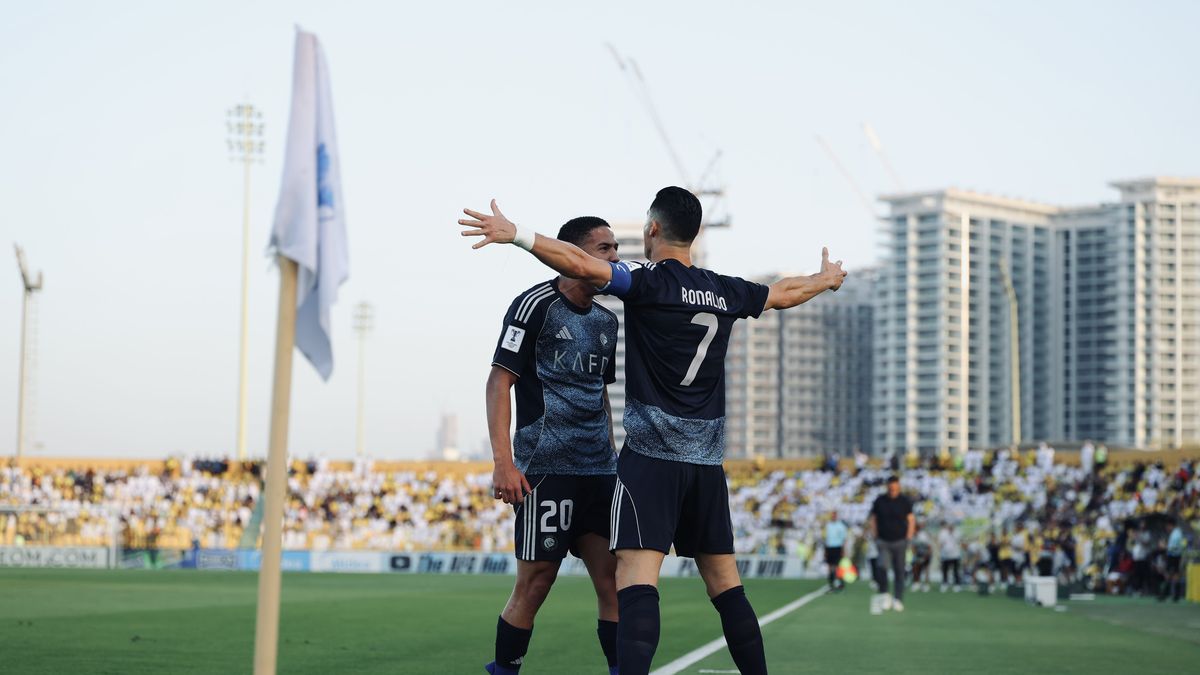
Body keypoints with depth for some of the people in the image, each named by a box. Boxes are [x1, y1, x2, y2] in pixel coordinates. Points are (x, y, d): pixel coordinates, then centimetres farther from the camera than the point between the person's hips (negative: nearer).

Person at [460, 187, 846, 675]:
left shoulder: (649, 282, -6)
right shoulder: (726, 292, 12)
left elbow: (582, 266, -22)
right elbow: (785, 293, 31)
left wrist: (515, 234, -23)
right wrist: (826, 279, 51)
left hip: (651, 455, -6)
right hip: (707, 460, 6)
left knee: (636, 580, -16)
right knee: (724, 584, 14)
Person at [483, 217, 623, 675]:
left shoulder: (606, 320, 16)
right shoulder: (536, 305, -6)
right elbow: (499, 381, -9)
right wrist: (503, 462, -16)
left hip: (598, 471, 7)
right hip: (545, 468, -7)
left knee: (612, 578, 0)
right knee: (535, 582, -4)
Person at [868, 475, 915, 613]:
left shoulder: (905, 502, 0)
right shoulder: (879, 501, 1)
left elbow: (911, 520, 6)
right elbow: (873, 519, 9)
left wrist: (908, 539, 0)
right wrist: (875, 537, 1)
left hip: (899, 541, 0)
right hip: (883, 542, 0)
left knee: (899, 571, 2)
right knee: (883, 567, -19)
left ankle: (898, 600, 8)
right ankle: (883, 595, -9)